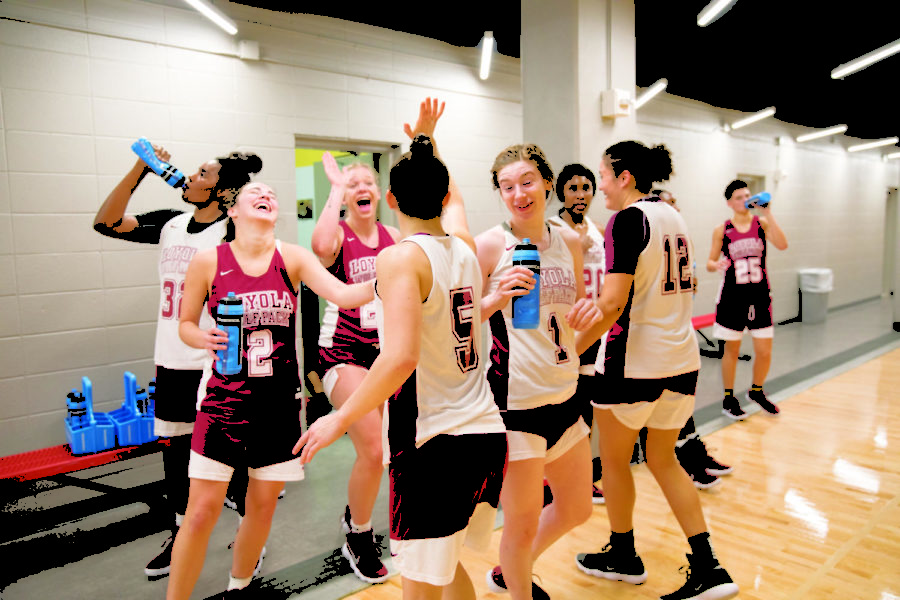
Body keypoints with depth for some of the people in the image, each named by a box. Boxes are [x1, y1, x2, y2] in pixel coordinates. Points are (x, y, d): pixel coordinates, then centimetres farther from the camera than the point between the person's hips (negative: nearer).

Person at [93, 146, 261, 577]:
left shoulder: (232, 233, -10)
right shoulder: (170, 223, 9)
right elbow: (107, 222, 3)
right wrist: (139, 171, -4)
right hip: (172, 362, 7)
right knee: (174, 450, 16)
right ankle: (180, 536, 35)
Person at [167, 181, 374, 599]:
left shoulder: (292, 258, -1)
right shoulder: (207, 261, -4)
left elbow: (342, 294, -15)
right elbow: (185, 324, 6)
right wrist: (205, 339, -16)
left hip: (280, 400, 2)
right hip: (225, 398, -2)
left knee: (262, 508, 14)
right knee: (202, 512, -1)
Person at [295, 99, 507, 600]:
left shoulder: (401, 257, -13)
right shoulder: (465, 246, 7)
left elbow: (401, 357, -25)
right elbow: (450, 195, 31)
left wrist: (340, 419, -15)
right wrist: (427, 141, 41)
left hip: (433, 446, -7)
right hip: (487, 434, 8)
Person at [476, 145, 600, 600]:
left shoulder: (569, 241, 5)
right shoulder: (490, 245, -11)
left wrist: (588, 308, -5)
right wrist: (496, 297, -27)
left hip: (564, 393, 7)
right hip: (515, 400, -7)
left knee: (577, 508, 21)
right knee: (522, 524, 5)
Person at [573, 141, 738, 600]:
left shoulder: (628, 219, -14)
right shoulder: (673, 216, 11)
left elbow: (612, 303, -22)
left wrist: (572, 350, -14)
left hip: (635, 361, -8)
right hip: (682, 359, 8)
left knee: (614, 458, 13)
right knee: (663, 460, 18)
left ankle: (623, 557, 30)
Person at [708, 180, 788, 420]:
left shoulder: (761, 223, 1)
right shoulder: (721, 230, -2)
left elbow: (782, 244, -16)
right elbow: (710, 263, 3)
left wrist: (768, 213, -18)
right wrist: (716, 265, -20)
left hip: (759, 295, 2)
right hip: (733, 295, -2)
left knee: (764, 351, 4)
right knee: (732, 349, 7)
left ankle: (756, 391, 31)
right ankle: (728, 399, 22)